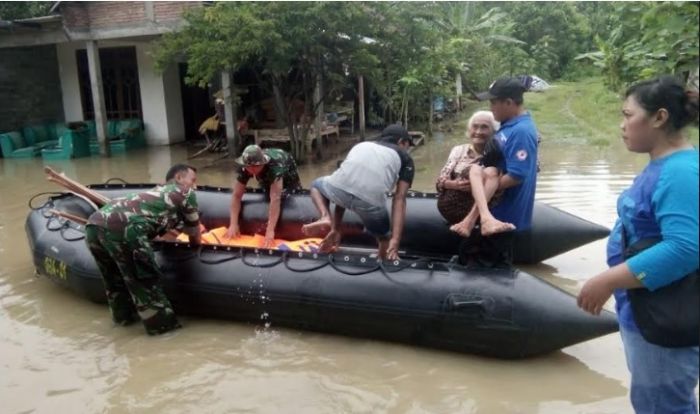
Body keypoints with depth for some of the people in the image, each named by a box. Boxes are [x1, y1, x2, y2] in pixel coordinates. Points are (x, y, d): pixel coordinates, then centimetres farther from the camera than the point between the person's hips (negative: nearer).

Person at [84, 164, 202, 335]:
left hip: (94, 224, 8)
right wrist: (196, 245, 47)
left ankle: (124, 314, 44)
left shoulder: (157, 192, 37)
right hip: (122, 228, -8)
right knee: (144, 278, 8)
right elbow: (195, 236, 27)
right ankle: (162, 323, 19)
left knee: (115, 277, 28)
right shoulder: (186, 192, 18)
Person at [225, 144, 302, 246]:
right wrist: (233, 224, -44)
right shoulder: (244, 167, -37)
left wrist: (270, 230, -62)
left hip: (287, 172, -3)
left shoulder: (275, 165, -51)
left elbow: (275, 198, -57)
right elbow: (236, 196, -34)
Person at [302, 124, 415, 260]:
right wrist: (395, 240, 7)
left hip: (338, 188, 2)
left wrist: (335, 229, 39)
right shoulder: (405, 157, 28)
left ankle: (326, 218, 12)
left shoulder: (362, 145, 37)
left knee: (316, 184, 38)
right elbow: (399, 199, 13)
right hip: (370, 201, -2)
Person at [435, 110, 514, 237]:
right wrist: (454, 184, -15)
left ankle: (469, 222, -40)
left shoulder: (495, 155, 9)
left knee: (491, 171, -24)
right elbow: (440, 181, 6)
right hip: (451, 204, 0)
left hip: (479, 207, 0)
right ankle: (487, 218, -50)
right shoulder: (459, 150, 12)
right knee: (476, 169, -24)